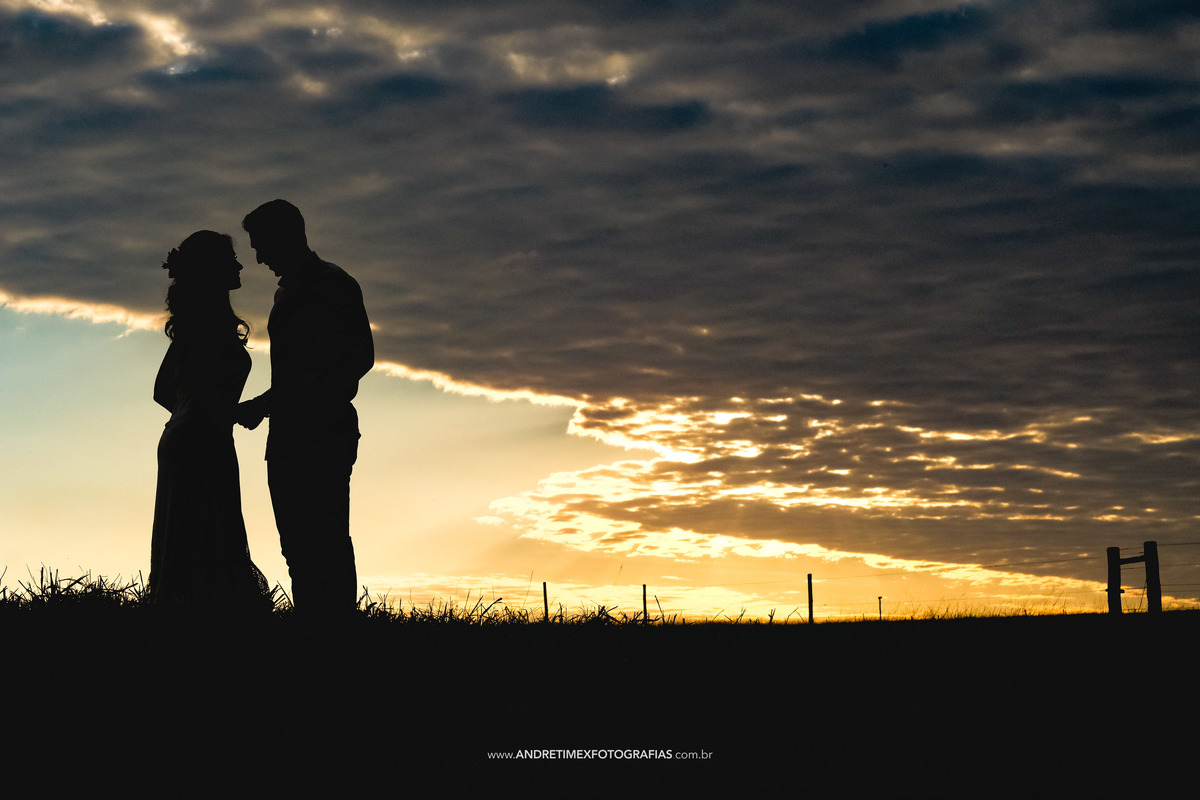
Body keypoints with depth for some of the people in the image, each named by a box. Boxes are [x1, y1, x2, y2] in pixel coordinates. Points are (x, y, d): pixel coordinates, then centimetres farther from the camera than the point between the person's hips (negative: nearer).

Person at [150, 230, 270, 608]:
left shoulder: (191, 321, 17)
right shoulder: (214, 316, -11)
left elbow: (163, 389, 21)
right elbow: (194, 378, -24)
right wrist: (226, 417, -14)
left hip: (179, 439, 10)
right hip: (205, 446, -10)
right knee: (211, 548, -12)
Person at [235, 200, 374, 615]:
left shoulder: (333, 284, -2)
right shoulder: (287, 292, 23)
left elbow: (360, 358, -10)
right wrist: (260, 405, 15)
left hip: (324, 436, -9)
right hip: (288, 439, 9)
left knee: (327, 543, -13)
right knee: (298, 546, 4)